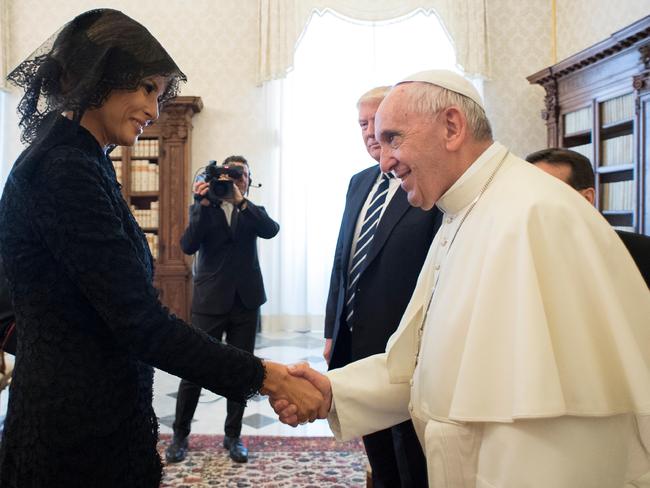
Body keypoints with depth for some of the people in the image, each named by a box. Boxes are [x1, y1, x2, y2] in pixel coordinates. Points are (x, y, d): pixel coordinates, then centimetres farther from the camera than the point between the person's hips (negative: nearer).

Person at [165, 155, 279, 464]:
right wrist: (203, 204, -18)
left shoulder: (253, 213, 10)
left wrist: (240, 200, -20)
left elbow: (271, 230, -12)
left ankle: (233, 436, 22)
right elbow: (188, 246, -10)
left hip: (246, 302, 2)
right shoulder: (203, 209, 6)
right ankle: (180, 435, 19)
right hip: (210, 300, -2)